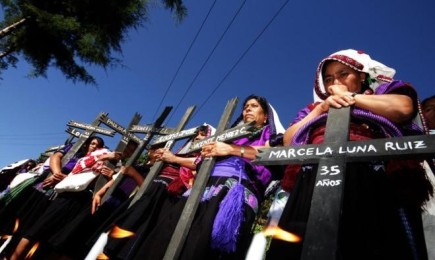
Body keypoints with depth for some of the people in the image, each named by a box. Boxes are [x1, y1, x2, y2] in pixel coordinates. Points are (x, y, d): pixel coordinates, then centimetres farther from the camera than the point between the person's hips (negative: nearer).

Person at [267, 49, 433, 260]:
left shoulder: (382, 93, 24)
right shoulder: (315, 108, 30)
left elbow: (404, 108, -1)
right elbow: (288, 140, 16)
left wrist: (350, 97, 11)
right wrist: (322, 108, 10)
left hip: (367, 177, -1)